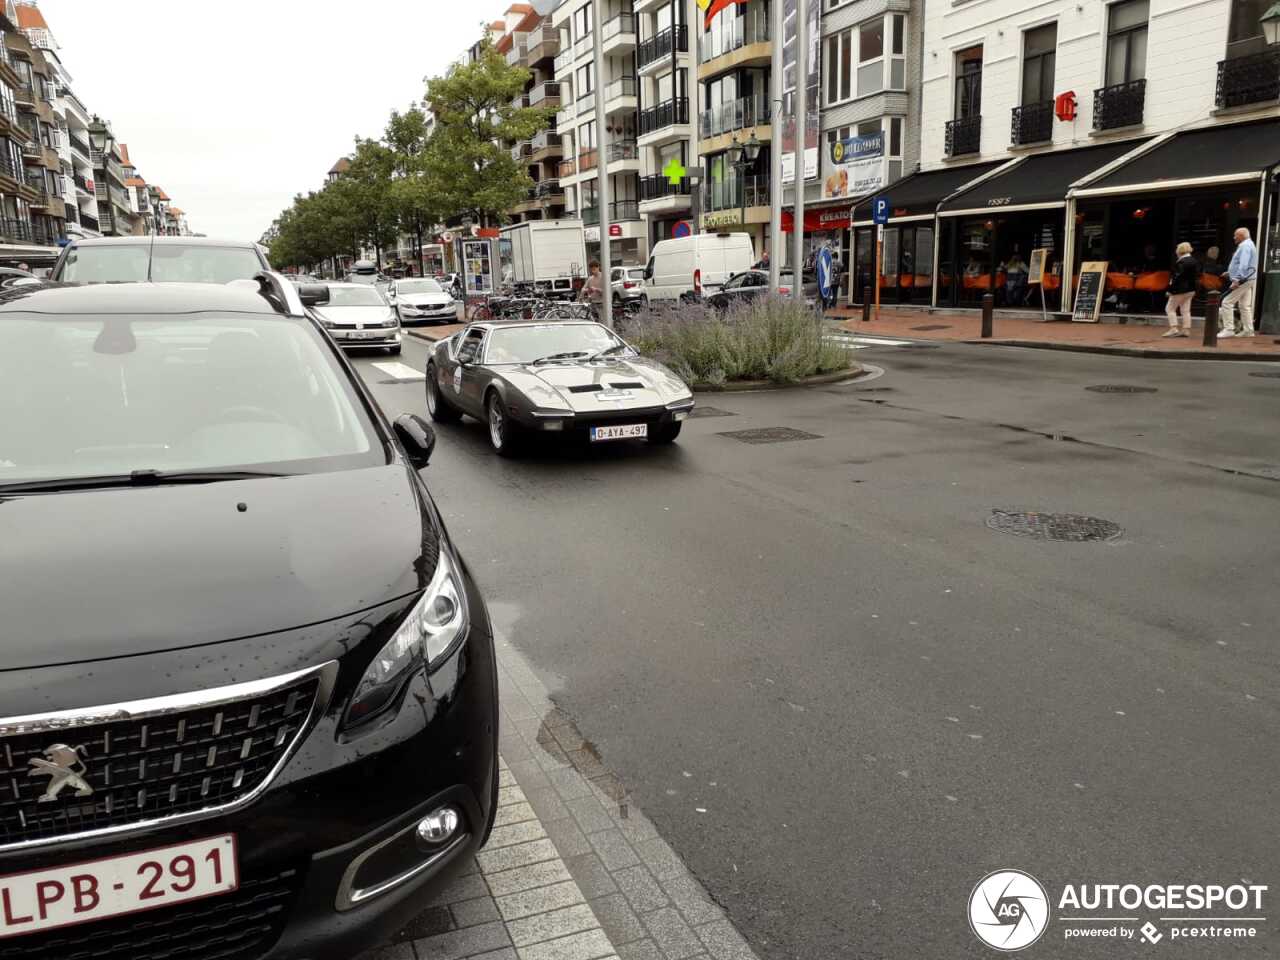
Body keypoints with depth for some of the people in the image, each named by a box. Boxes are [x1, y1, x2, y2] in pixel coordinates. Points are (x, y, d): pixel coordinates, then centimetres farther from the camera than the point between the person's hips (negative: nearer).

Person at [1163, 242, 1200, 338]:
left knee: (1170, 308, 0)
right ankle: (1186, 330, 9)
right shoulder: (1195, 261, 10)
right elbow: (1197, 276, 13)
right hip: (1190, 290, 9)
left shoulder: (1181, 263, -18)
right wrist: (1194, 288, 17)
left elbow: (1177, 277, -21)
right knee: (1185, 310, 11)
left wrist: (1171, 289, -16)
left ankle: (1173, 329, -8)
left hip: (1180, 289, -9)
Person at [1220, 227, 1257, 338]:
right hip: (1247, 280, 11)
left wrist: (1237, 280, -29)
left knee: (1227, 302, -11)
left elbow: (1244, 265, -25)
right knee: (1245, 305, 12)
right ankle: (1248, 330, 14)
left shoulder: (1245, 246, -14)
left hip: (1243, 280, -11)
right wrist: (1230, 273, 21)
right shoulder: (1248, 245, 19)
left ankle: (1228, 329, -13)